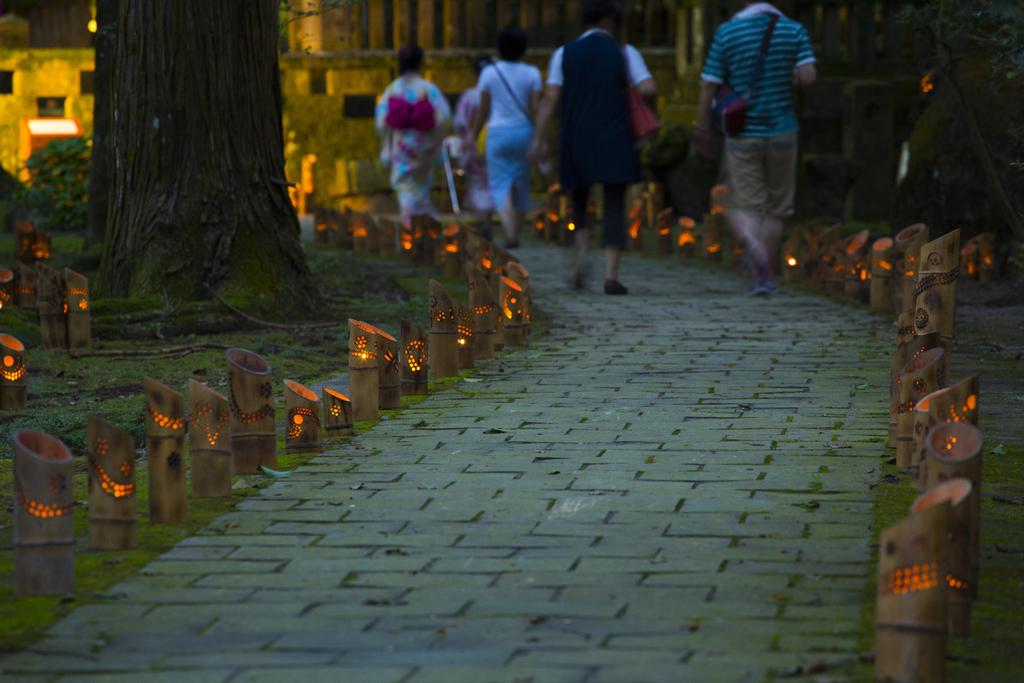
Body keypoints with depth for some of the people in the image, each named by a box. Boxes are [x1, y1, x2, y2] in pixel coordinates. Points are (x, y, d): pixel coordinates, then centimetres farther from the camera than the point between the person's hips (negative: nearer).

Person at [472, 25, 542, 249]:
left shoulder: (489, 73, -3)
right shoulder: (531, 73, -3)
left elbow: (483, 110, 2)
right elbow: (535, 108, -9)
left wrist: (474, 135, 15)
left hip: (498, 132, -1)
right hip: (523, 132, 1)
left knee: (500, 185, -2)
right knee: (520, 184, 16)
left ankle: (510, 233, -24)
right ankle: (516, 232, 25)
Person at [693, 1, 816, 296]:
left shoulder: (726, 32, -5)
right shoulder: (794, 30, -3)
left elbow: (709, 86, -5)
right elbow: (808, 77, -13)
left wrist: (703, 131, 7)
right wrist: (784, 81, 9)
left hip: (743, 135, -1)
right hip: (781, 133, 1)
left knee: (743, 207, 2)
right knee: (774, 207, 17)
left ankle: (751, 242, -30)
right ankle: (765, 275, 19)